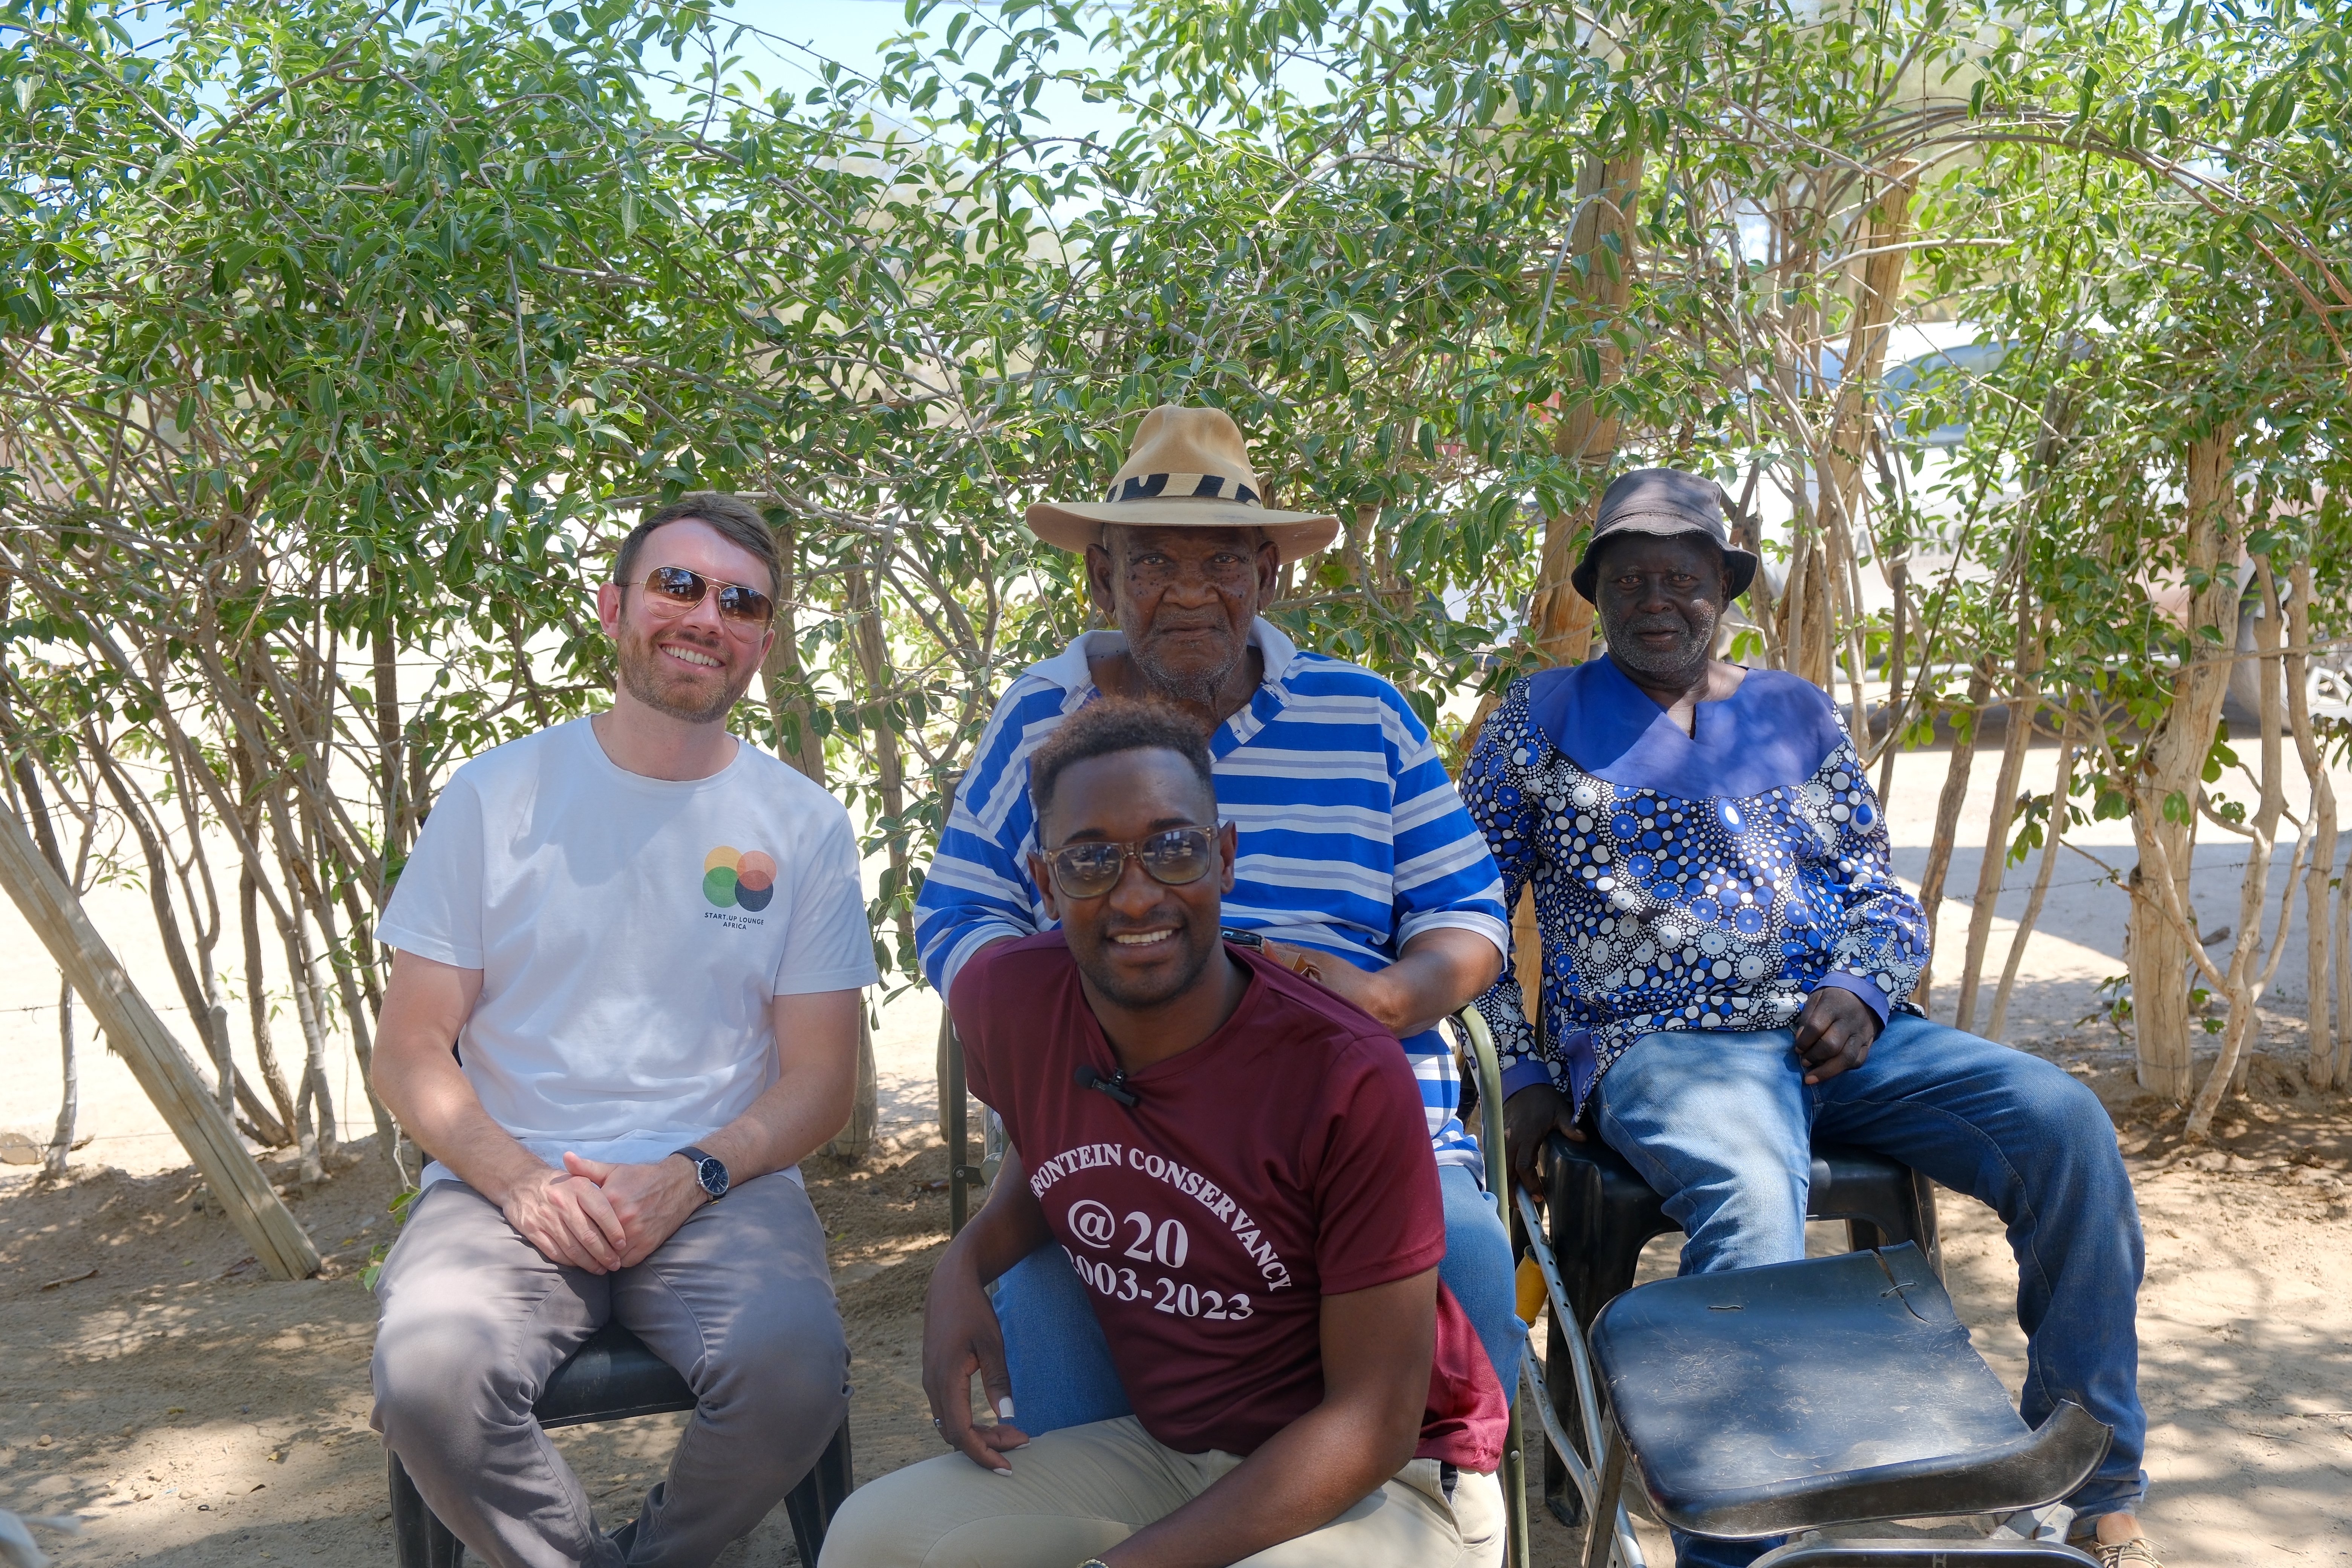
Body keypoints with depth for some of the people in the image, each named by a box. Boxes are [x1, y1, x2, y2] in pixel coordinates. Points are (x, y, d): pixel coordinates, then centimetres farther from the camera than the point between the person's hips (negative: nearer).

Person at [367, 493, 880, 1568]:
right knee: (428, 1378, -30)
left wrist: (691, 1178, -12)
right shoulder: (499, 794, 4)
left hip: (721, 1188, 0)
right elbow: (408, 1052, 4)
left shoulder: (802, 825, 6)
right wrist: (523, 1182, -12)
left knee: (795, 1367, -30)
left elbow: (820, 1081, 6)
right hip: (508, 1182, 0)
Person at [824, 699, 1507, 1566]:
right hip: (1164, 1448, 5)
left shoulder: (1351, 1082, -25)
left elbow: (1373, 1424, -19)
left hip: (1388, 1483, -5)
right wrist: (967, 1260, -4)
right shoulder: (1004, 999, -8)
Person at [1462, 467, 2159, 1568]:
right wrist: (1519, 1075, 0)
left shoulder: (1797, 714, 20)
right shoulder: (1544, 719, 12)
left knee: (2064, 1123, -20)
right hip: (1660, 1048, -4)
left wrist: (1860, 993, -4)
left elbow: (1883, 896, 19)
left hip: (1838, 1032, 4)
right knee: (1749, 1198, -38)